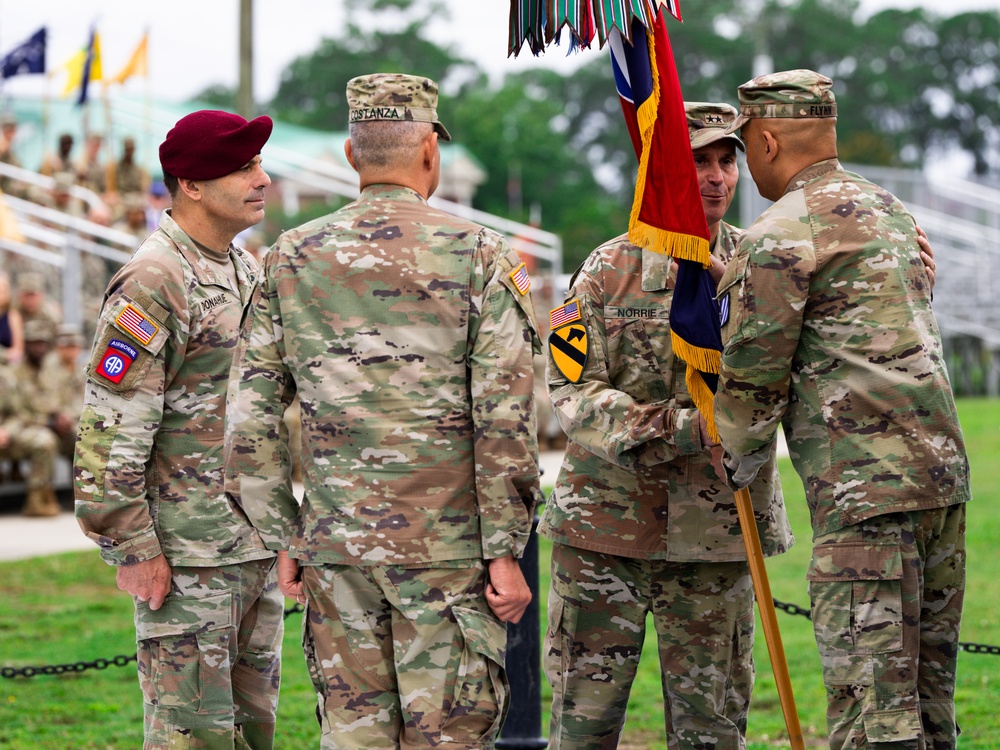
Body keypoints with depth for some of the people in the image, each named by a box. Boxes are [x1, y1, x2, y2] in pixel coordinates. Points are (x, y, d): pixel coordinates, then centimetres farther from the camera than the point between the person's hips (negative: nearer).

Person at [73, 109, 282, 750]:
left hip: (256, 547, 9)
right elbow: (109, 432, -18)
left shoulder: (245, 269, 13)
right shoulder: (152, 284, -15)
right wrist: (133, 549, -19)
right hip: (187, 553, -9)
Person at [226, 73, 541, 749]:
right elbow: (505, 419, -10)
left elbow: (252, 419, 5)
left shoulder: (291, 258, 4)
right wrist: (505, 550, -5)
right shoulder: (477, 254, -6)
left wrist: (285, 538, 13)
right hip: (445, 544, -3)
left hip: (335, 543, 3)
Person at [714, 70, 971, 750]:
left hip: (864, 488, -8)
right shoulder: (892, 212, 20)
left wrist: (737, 464, 15)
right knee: (928, 693, 12)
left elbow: (753, 376, -4)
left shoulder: (781, 235, -6)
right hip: (943, 469, 8)